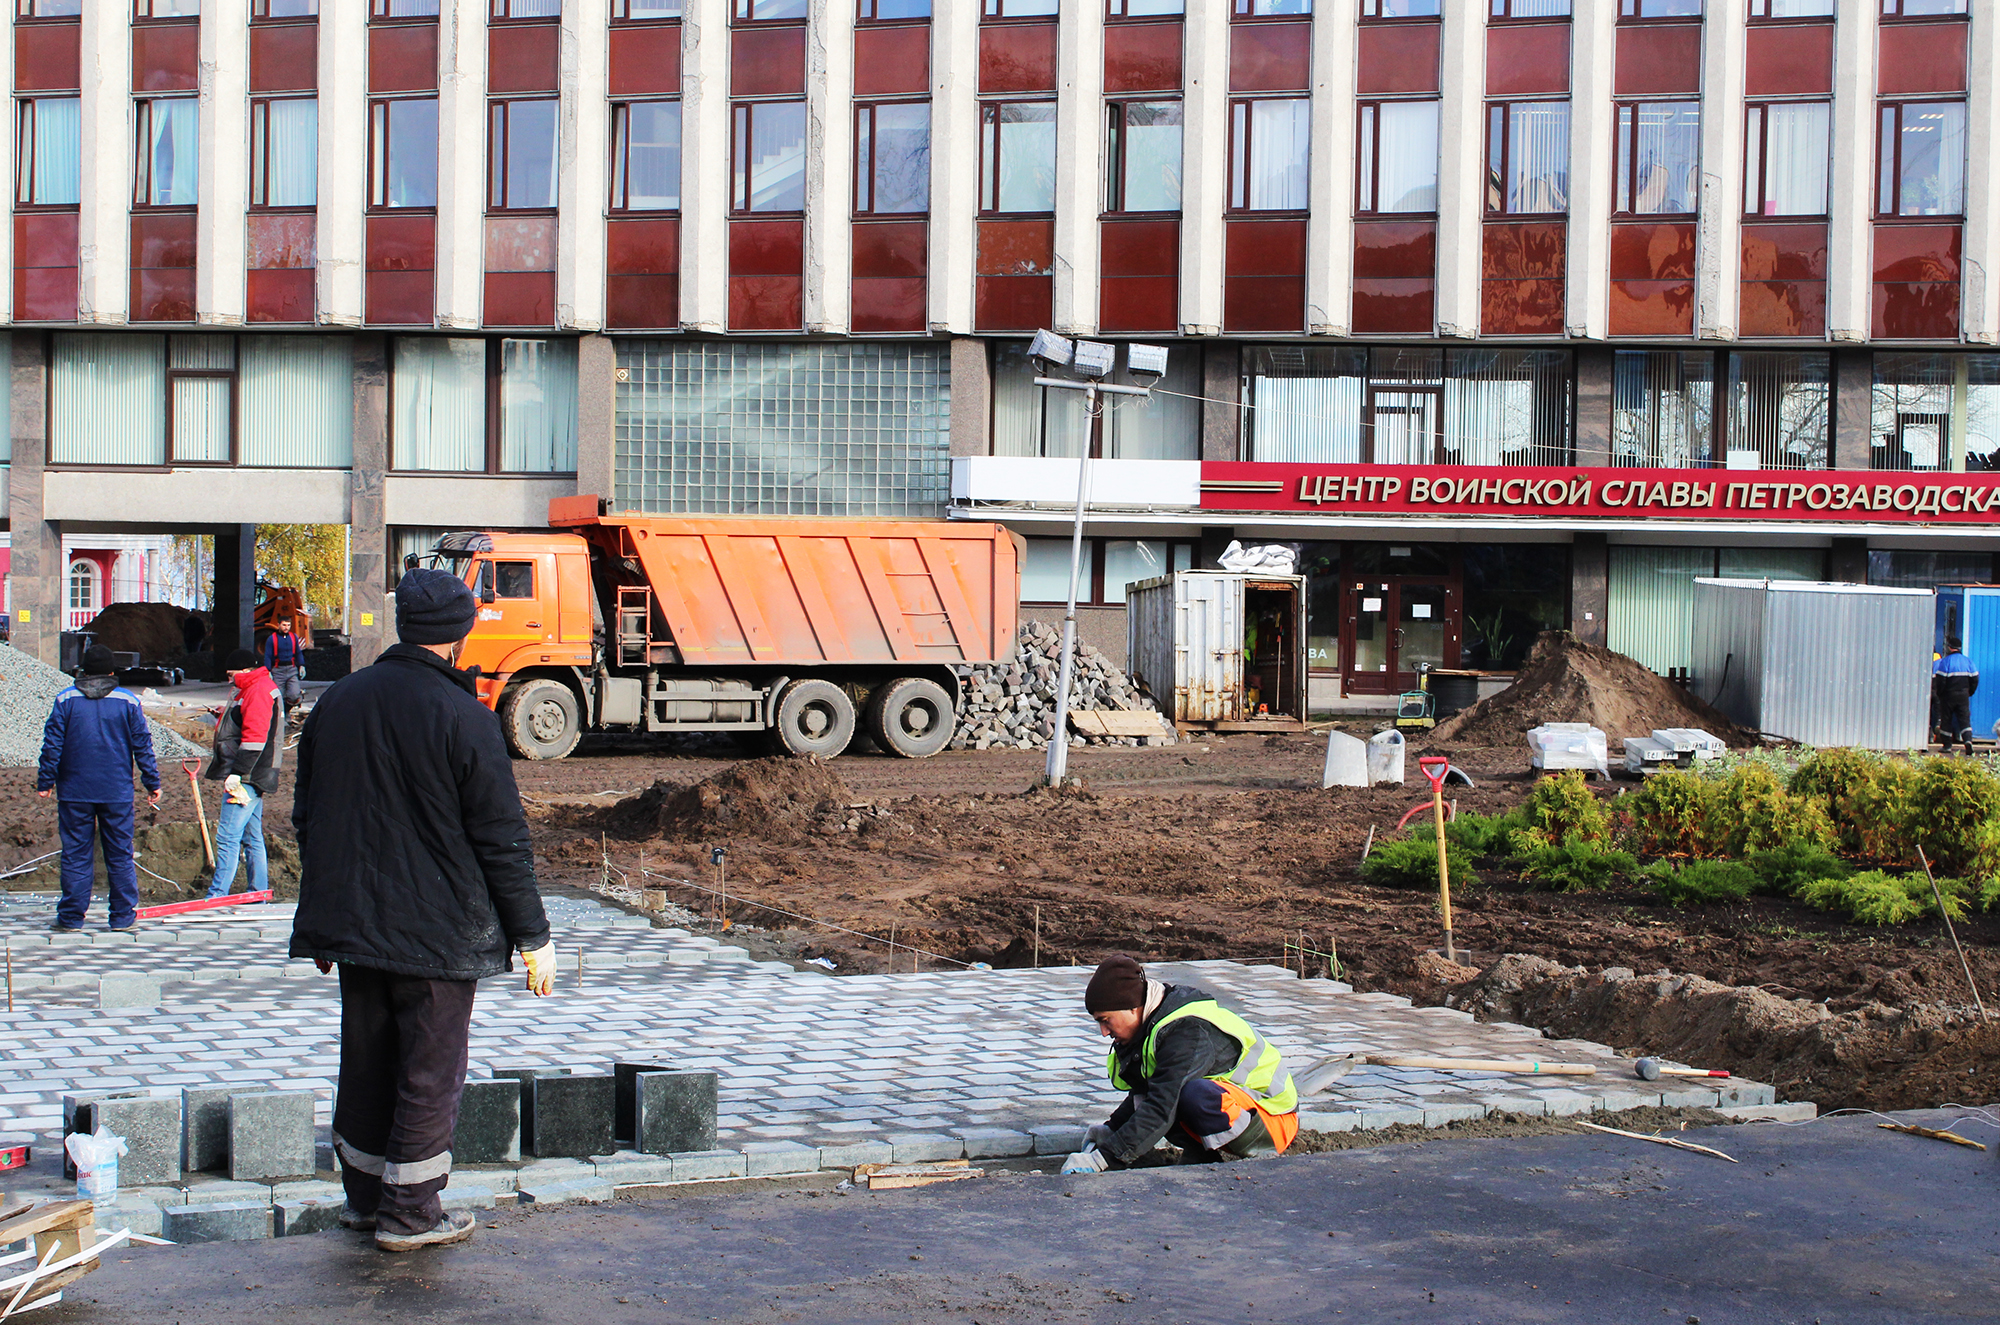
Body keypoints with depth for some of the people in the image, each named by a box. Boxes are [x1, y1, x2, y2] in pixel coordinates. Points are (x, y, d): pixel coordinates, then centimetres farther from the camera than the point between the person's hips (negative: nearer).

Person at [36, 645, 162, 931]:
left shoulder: (66, 699, -1)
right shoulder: (128, 701, 0)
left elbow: (52, 744, -1)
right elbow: (143, 746, 1)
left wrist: (45, 781, 7)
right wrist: (152, 783, 9)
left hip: (74, 792, 0)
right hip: (117, 792, 0)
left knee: (75, 854, 5)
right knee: (120, 854, 7)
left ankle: (71, 916, 6)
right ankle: (123, 915, 8)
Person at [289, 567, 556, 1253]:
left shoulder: (336, 702, 5)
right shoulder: (464, 720, -15)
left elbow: (307, 816, 14)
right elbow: (503, 841, -13)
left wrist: (328, 916, 24)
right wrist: (534, 937, -4)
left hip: (352, 923, 6)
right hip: (438, 931, -6)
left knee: (365, 1061, 18)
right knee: (429, 1069, 4)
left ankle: (364, 1193, 29)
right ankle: (410, 1213, 9)